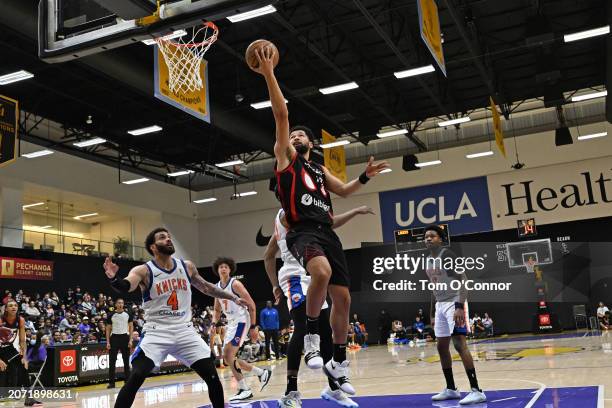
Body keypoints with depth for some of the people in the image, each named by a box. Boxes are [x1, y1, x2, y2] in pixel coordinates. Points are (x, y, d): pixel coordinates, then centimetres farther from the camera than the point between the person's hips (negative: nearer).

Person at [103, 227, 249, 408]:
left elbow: (206, 287, 21)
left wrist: (233, 297, 23)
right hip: (157, 333, -4)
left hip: (185, 331, 4)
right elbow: (125, 288, -28)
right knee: (135, 378, -19)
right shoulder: (143, 271, -9)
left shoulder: (187, 266, 5)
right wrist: (114, 279, -50)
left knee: (212, 377, 0)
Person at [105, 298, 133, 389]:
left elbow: (131, 327, 5)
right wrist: (108, 342, -3)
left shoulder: (128, 314, 4)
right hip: (114, 338, -1)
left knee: (126, 361, 6)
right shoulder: (111, 315, 2)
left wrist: (130, 340, -4)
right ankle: (111, 382, 3)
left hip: (125, 337, 1)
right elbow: (108, 329, 5)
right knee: (112, 361, -2)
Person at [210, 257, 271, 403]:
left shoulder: (235, 284, -13)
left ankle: (244, 390, -9)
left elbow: (251, 305, -13)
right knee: (228, 357, 9)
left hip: (241, 321, -9)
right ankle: (262, 373, 19)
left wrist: (252, 327, -15)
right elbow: (217, 310, 20)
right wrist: (214, 324, 2)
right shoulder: (216, 287, 9)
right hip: (231, 323, 9)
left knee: (228, 355, -17)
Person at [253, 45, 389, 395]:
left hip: (327, 233, 6)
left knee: (343, 298, 3)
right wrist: (269, 74, -2)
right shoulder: (286, 156, 12)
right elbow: (281, 114, 3)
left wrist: (365, 177, 18)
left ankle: (338, 364, 18)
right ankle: (312, 334, -17)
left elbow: (344, 191, 36)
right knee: (322, 272, -37)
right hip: (303, 232, -6)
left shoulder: (319, 169, 27)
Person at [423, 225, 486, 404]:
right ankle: (451, 389, 21)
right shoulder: (428, 260, 14)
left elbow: (462, 280, -19)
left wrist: (459, 307, -30)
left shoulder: (447, 254, -12)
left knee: (459, 344, -17)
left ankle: (476, 390, -17)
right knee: (442, 346, 11)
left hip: (454, 303, -9)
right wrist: (434, 313, 21)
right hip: (440, 305, 9)